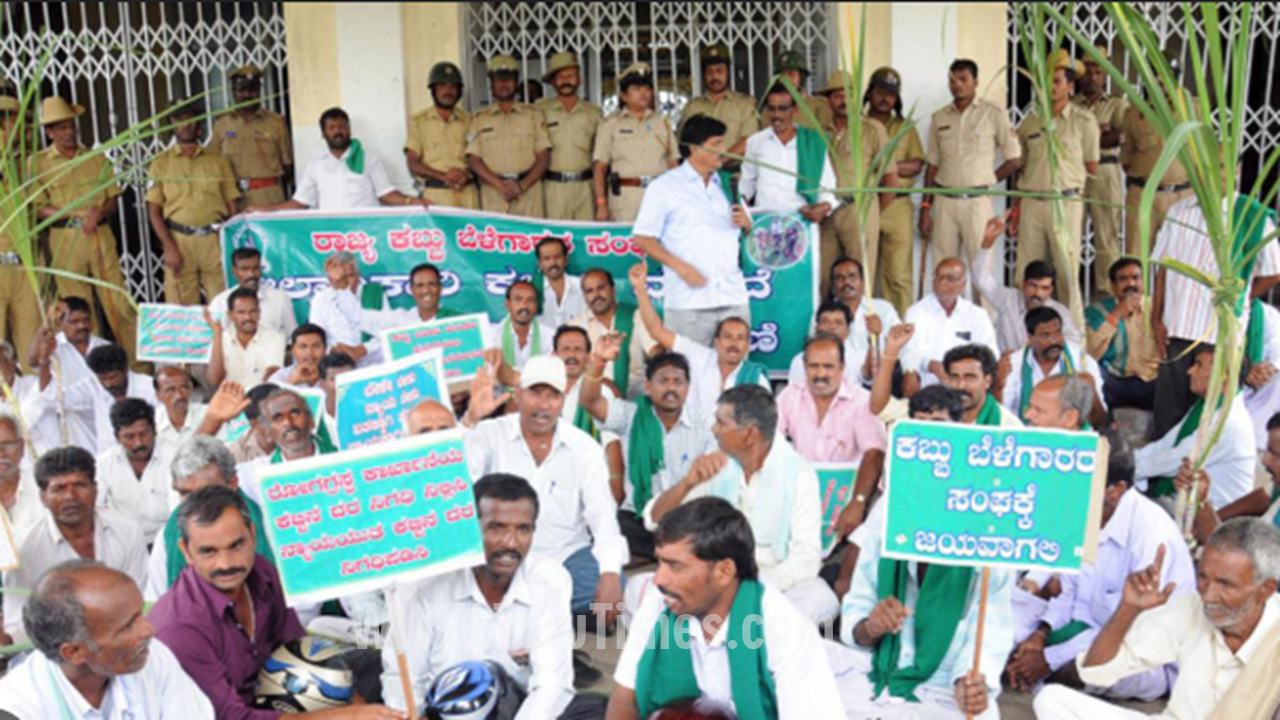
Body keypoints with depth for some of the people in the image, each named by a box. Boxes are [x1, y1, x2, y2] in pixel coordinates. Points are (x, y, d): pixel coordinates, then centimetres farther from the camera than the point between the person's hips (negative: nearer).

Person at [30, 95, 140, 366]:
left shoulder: (96, 158, 12)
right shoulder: (38, 162, 4)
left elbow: (114, 199, 10)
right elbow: (38, 209, -3)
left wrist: (98, 213, -12)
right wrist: (78, 214, -16)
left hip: (101, 235, 2)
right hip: (64, 239, -1)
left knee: (119, 302, -1)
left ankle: (138, 363, 4)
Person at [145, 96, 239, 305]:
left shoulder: (217, 160, 12)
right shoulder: (162, 163, 9)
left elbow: (231, 205, 10)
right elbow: (154, 210, 5)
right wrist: (170, 248, -6)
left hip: (215, 240, 1)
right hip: (180, 240, -1)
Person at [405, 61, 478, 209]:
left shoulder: (469, 120, 14)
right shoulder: (418, 122, 8)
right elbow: (413, 164, 2)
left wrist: (466, 174, -11)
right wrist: (443, 176, -12)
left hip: (467, 193, 2)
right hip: (435, 194, -2)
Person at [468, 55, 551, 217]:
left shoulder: (534, 115, 14)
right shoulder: (479, 119, 14)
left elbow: (544, 157, 7)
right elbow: (473, 159, 5)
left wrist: (522, 185, -9)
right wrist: (499, 185, -11)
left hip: (529, 191, 0)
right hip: (492, 195, 0)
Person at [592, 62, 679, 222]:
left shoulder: (662, 122, 17)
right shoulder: (610, 124, 8)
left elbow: (673, 164, 15)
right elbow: (599, 167, 3)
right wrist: (601, 205, -6)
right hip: (625, 197, -2)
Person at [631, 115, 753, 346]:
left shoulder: (726, 185, 18)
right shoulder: (664, 186, 4)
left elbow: (750, 234, 24)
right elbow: (643, 238, -1)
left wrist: (745, 222, 0)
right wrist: (679, 266, -13)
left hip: (734, 299, 4)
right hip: (688, 301, -4)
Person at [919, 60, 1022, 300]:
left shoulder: (994, 114, 1)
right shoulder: (939, 118, 11)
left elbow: (1015, 159, 4)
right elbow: (932, 166, 12)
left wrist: (986, 182, 5)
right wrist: (925, 208, 7)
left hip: (977, 201, -3)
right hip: (945, 201, 3)